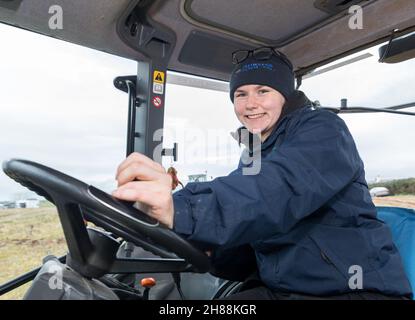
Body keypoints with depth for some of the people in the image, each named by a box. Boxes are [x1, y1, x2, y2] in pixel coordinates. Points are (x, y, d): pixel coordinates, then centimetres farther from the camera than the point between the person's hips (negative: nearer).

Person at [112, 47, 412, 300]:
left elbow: (282, 186, -32)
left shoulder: (322, 130, -8)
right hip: (278, 289, 6)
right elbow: (250, 243, 10)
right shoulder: (253, 156, 14)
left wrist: (181, 209, -48)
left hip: (356, 289, -5)